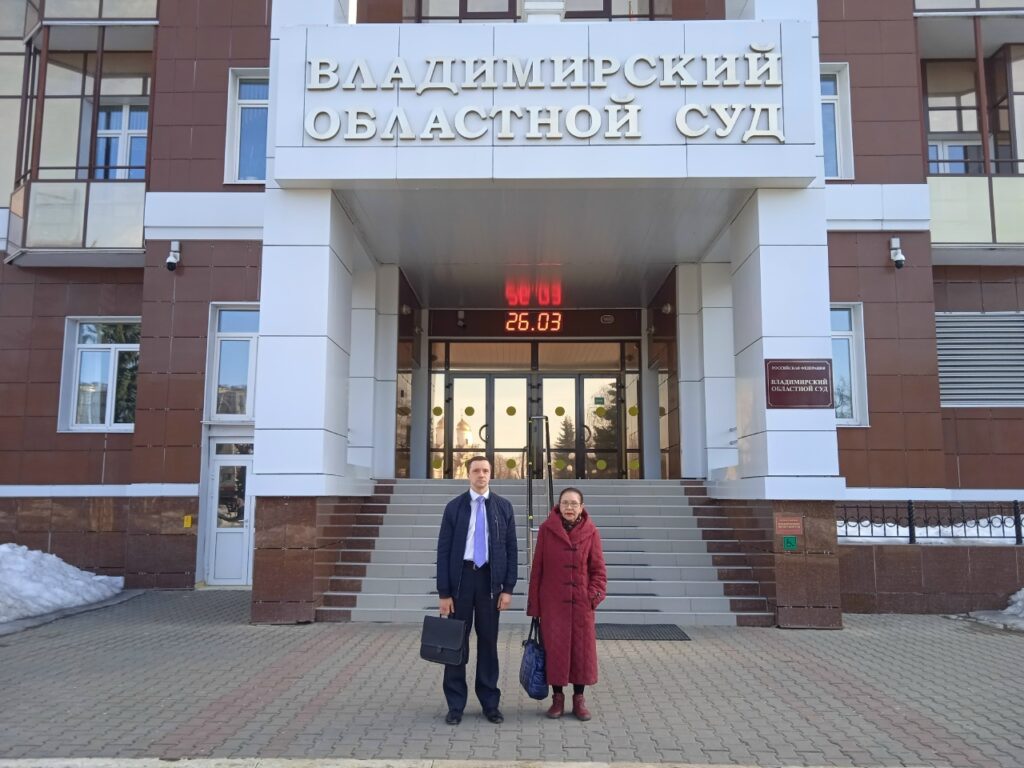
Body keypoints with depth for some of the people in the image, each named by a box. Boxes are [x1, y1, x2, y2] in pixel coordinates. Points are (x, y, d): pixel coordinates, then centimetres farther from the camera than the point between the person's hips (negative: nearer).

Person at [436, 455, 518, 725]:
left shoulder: (503, 506, 4)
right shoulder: (454, 506, 1)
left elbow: (511, 549, 4)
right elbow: (444, 550, -1)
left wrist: (508, 588, -3)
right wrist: (444, 592, -7)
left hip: (490, 578, 1)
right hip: (461, 577, 0)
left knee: (489, 642, 9)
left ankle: (490, 703, 20)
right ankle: (455, 704, 16)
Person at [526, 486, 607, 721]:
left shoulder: (590, 532, -1)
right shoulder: (546, 529, -3)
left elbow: (598, 568, 3)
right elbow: (537, 567, 0)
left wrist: (595, 594, -11)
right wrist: (534, 603, 0)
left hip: (581, 602, 1)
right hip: (553, 601, -1)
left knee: (582, 648, 6)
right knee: (554, 647, 3)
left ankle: (579, 699, 20)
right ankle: (557, 697, 18)